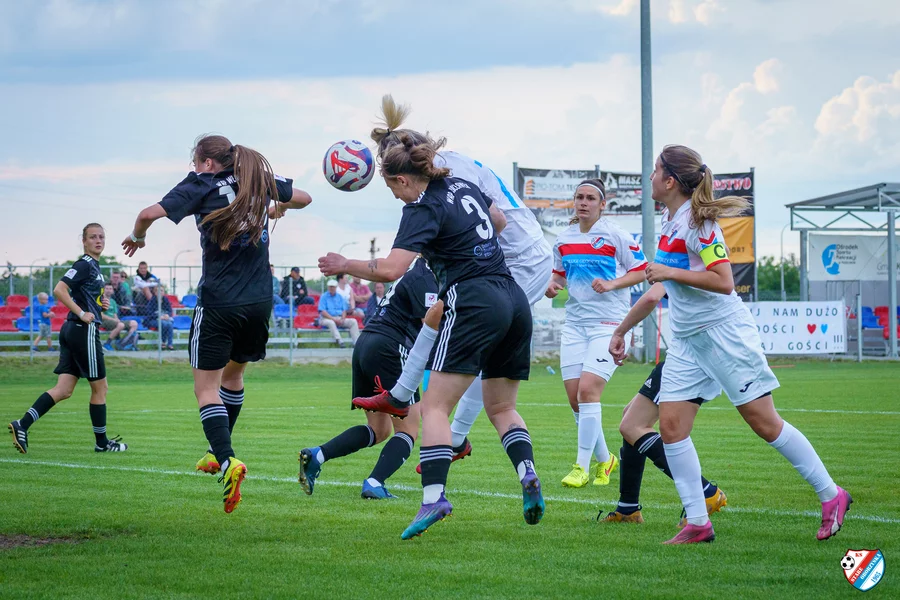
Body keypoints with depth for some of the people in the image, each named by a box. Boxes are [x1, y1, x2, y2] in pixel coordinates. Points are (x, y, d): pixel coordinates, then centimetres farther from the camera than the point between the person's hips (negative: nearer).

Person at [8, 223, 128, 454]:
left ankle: (22, 425, -6)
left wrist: (99, 304, 14)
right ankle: (101, 442, 14)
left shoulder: (93, 266, 18)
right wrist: (82, 313, -22)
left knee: (64, 389, 3)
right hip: (84, 331, -10)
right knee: (100, 387, 3)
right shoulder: (84, 265, -11)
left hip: (72, 331, 10)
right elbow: (59, 290, -22)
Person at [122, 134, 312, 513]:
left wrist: (136, 237, 6)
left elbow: (151, 213, -15)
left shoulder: (202, 185, -4)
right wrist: (277, 208, 43)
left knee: (207, 388, -2)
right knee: (234, 372, 26)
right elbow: (302, 198, 23)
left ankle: (227, 462, -22)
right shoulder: (261, 180, 9)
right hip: (260, 300, 5)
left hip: (218, 302, -5)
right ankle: (219, 452, 37)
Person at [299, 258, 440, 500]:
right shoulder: (424, 276, -8)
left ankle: (316, 455, 1)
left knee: (378, 430, 15)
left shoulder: (416, 270, 22)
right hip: (388, 347, -10)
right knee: (408, 430, -3)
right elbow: (430, 320, -19)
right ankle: (374, 484, -18)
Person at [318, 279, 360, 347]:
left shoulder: (340, 297, 16)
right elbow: (322, 312, -7)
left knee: (353, 321, -18)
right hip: (326, 319, -4)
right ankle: (339, 341, -50)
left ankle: (356, 342, -28)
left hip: (339, 319, 4)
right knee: (331, 323, -40)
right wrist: (333, 319, -17)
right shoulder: (324, 297, 3)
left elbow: (344, 310, 12)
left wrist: (342, 319, -9)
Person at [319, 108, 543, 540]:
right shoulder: (463, 187, 15)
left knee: (434, 406, -7)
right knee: (501, 407, 17)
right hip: (514, 301, 8)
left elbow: (391, 269, -19)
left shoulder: (422, 209, -8)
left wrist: (345, 266, -6)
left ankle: (434, 496, -22)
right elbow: (499, 221, 34)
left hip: (474, 304, -8)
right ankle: (527, 475, -7)